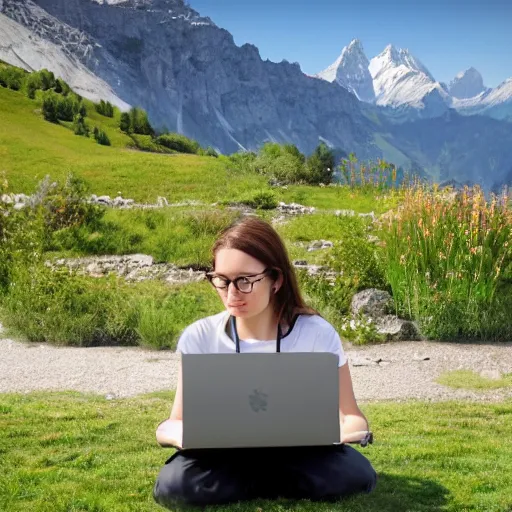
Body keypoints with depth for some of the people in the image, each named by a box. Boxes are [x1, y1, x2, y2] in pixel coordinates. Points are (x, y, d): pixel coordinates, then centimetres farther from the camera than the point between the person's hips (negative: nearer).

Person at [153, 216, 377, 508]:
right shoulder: (199, 337, -8)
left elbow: (354, 417, -6)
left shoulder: (318, 333, -10)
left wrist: (343, 431, -32)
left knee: (356, 475, -30)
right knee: (175, 485, -31)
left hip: (298, 455, 0)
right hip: (226, 457, 0)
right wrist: (178, 434, -32)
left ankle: (247, 485, -6)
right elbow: (175, 423, -6)